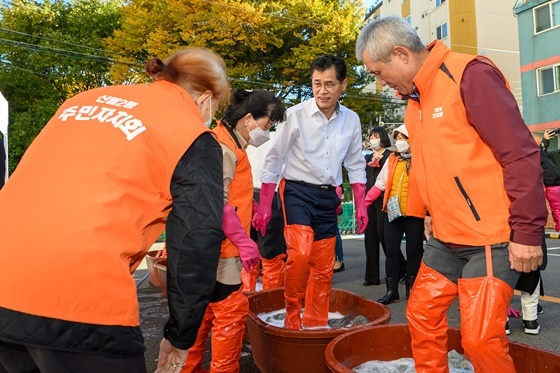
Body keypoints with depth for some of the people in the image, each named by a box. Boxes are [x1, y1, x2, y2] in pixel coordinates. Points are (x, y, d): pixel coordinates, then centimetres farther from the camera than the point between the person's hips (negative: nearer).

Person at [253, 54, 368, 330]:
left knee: (323, 268, 7)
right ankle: (292, 318, -2)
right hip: (298, 191, -4)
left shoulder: (351, 120, 3)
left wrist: (361, 205, 9)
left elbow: (355, 165, 13)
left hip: (328, 196, 4)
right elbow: (274, 160, -5)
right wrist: (264, 206, -7)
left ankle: (316, 324, 24)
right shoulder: (295, 115, -9)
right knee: (301, 252, -24)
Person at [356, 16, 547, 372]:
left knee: (480, 337, -4)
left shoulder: (470, 76, -15)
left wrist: (527, 232, -17)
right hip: (444, 238, 8)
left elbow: (521, 155, -17)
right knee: (422, 313, 13)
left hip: (490, 239, -8)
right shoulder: (415, 99, 10)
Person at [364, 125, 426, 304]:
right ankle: (392, 291, 15)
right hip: (393, 212, 4)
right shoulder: (392, 159, 11)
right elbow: (380, 185, 11)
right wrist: (364, 202, 4)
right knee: (391, 251, 6)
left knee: (413, 252, 8)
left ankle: (411, 289, 21)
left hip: (414, 213, -4)